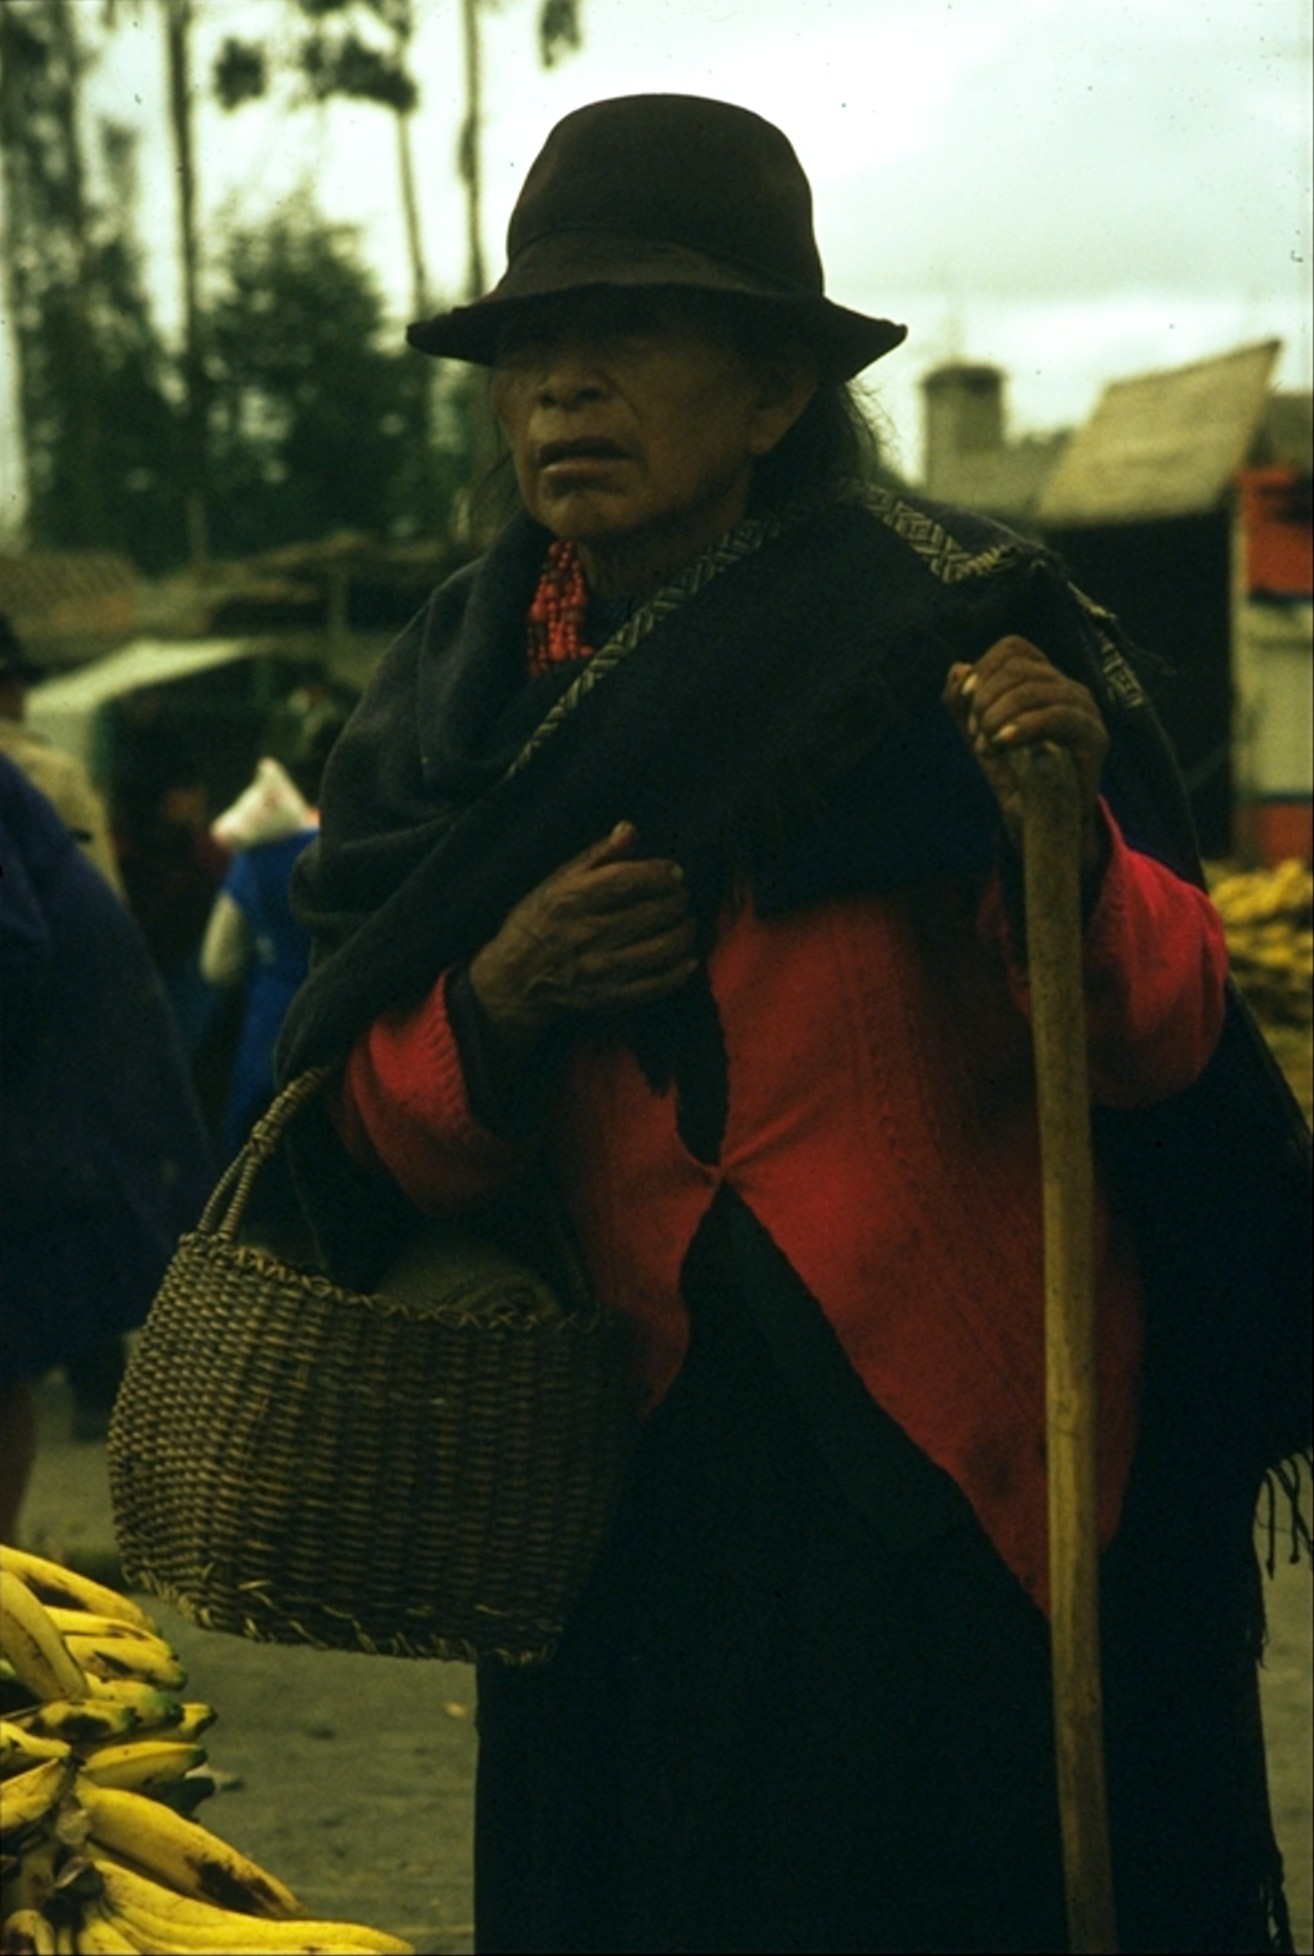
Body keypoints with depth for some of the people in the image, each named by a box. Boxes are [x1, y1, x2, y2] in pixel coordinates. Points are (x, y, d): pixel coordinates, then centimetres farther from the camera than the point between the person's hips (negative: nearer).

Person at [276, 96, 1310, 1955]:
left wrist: (1067, 846, -31)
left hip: (960, 1475, -4)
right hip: (633, 1487, 4)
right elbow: (365, 1160, 6)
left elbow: (1164, 1049, -12)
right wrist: (493, 1003, -14)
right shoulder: (457, 700, 4)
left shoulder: (953, 634, -8)